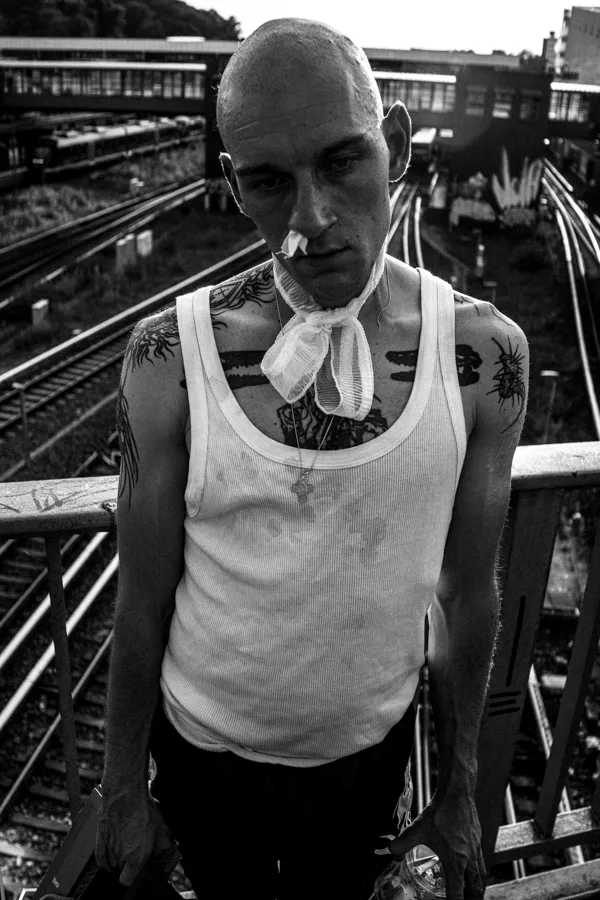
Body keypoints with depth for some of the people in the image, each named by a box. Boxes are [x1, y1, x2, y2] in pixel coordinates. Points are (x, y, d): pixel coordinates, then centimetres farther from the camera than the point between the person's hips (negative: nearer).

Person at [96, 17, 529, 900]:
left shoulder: (482, 353, -17)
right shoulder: (170, 357, -21)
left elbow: (468, 594, -7)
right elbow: (143, 603, -11)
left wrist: (460, 786, 4)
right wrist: (124, 785, 1)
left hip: (372, 751, 1)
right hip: (206, 752, -1)